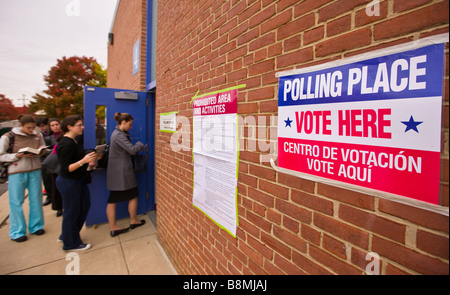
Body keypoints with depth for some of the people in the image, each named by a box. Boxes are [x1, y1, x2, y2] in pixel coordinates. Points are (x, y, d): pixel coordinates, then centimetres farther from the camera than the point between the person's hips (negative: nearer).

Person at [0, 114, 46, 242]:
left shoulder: (38, 135, 4)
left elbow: (42, 150, 15)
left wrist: (41, 152, -7)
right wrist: (18, 156, -19)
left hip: (35, 171, 3)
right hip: (16, 172, -3)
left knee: (36, 199, 10)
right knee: (16, 202, 5)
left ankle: (36, 226, 26)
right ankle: (17, 232, 20)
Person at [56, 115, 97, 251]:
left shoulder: (73, 141, 8)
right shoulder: (66, 144, -22)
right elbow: (65, 169, -24)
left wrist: (89, 158, 6)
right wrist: (83, 161, -35)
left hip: (79, 180, 10)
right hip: (69, 183, -10)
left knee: (84, 206, 18)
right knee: (71, 212, 6)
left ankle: (66, 236, 38)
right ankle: (71, 244, 26)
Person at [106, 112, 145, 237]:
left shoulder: (116, 133, 14)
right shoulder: (119, 135, -18)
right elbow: (132, 150, -20)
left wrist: (137, 147, 2)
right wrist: (140, 145, -3)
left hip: (114, 172, 10)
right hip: (122, 171, -10)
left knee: (112, 200, 9)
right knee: (133, 196, 9)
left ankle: (113, 228, 17)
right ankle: (133, 221, 25)